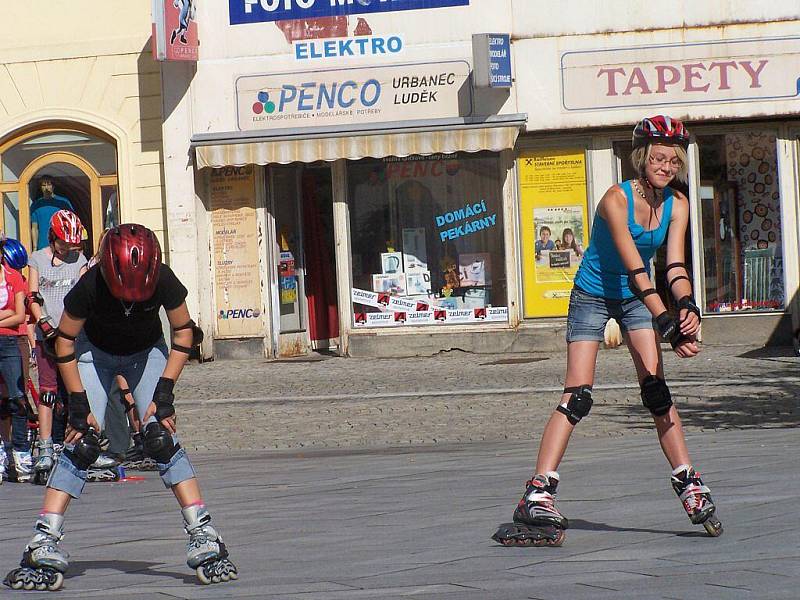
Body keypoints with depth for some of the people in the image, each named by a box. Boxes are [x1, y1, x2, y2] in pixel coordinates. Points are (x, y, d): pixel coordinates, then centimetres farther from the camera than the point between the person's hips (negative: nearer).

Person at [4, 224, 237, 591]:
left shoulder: (163, 280, -30)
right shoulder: (91, 286, -33)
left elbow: (184, 333, -13)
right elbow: (65, 341, -17)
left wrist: (164, 392, -18)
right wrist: (77, 402, -20)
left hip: (147, 351, 1)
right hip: (95, 351, -1)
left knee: (161, 438, -16)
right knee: (81, 444, -15)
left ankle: (203, 536, -15)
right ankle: (44, 544, -16)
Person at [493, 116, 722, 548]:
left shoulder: (676, 205, -7)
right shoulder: (616, 199, -26)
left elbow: (675, 266, -14)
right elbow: (635, 269, -33)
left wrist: (687, 307, -35)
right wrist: (669, 326, -39)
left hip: (637, 299, 5)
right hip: (593, 297, -5)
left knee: (657, 390, -5)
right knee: (577, 397, -14)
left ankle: (688, 484, 2)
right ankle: (538, 494, -16)